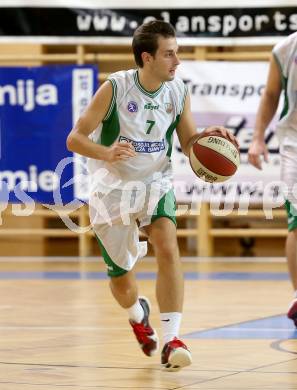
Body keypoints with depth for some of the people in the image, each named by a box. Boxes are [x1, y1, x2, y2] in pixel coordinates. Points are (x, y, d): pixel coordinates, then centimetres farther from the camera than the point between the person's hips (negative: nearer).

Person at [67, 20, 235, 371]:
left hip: (156, 184, 2)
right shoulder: (115, 88, -19)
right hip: (113, 188, -2)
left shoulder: (178, 92, -8)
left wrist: (208, 137, -20)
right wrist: (108, 153, -36)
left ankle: (171, 341, -26)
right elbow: (75, 138, -17)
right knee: (120, 281, 9)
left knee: (168, 248, -27)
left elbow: (188, 144, 3)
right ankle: (138, 314, 47)